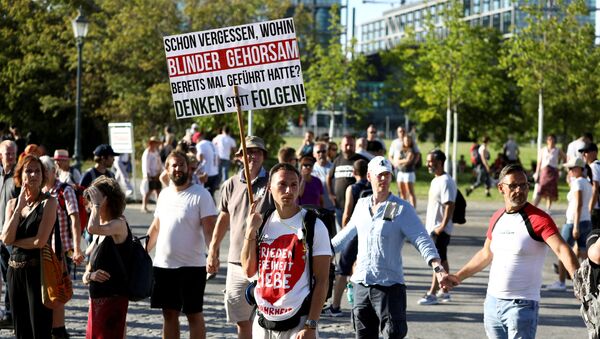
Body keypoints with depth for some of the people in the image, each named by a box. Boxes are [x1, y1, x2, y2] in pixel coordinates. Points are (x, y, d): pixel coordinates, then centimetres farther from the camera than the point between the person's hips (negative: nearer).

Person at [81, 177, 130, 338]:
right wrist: (90, 275, -5)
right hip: (96, 299, 9)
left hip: (113, 299, -9)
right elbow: (87, 272, 19)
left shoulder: (119, 224, -10)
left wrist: (97, 204, -15)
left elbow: (93, 228, -32)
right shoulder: (99, 233, 17)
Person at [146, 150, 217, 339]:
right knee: (169, 313, 11)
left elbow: (209, 229, -15)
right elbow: (156, 227, 20)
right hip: (163, 265, 6)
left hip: (191, 266, -6)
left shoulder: (200, 195, -9)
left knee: (194, 314, 2)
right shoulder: (164, 194, 11)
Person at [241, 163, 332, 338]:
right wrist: (250, 231, -3)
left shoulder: (314, 227, -6)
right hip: (263, 322, 5)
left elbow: (321, 281, -9)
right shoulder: (262, 223, 10)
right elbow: (249, 271, 6)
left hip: (298, 323, -5)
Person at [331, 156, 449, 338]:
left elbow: (422, 240, -14)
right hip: (361, 283, 5)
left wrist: (437, 268, -29)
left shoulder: (402, 208, -6)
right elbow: (347, 234, 26)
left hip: (390, 284, -5)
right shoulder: (362, 205, 10)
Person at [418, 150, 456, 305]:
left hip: (440, 229, -10)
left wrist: (443, 226, -25)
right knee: (442, 260, 14)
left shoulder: (445, 182, -16)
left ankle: (432, 293, -5)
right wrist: (428, 224, 21)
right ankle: (444, 291, 21)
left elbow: (450, 205, -22)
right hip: (433, 227, 10)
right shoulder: (436, 181, 14)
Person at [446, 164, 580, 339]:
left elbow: (562, 250, -24)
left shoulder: (538, 219, -12)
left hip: (522, 305, -7)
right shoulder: (497, 218, 10)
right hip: (492, 302, 7)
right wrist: (458, 277, 28)